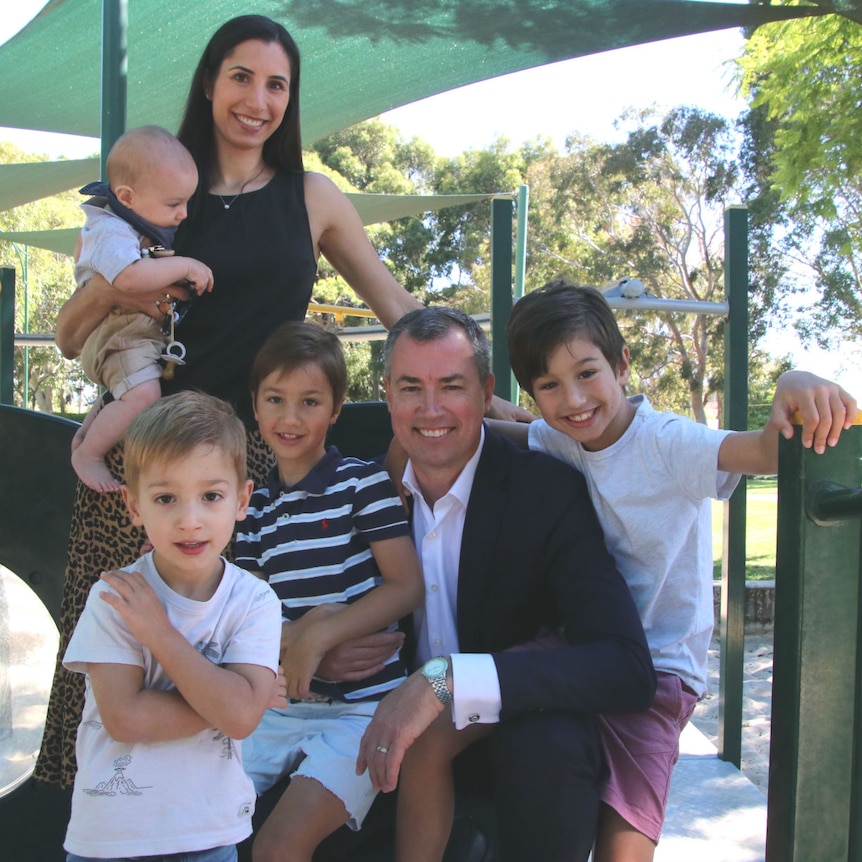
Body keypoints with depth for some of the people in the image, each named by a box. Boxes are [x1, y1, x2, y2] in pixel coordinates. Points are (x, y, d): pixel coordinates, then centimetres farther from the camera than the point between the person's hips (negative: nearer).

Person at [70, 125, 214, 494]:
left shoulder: (146, 226, 10)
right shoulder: (110, 232, -21)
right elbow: (130, 277, -40)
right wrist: (185, 266, -31)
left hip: (150, 333, 11)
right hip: (121, 335, -10)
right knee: (142, 394, -32)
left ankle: (85, 432, 45)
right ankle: (88, 454, -14)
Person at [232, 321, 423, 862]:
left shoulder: (362, 482, -5)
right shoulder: (257, 507, 11)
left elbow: (407, 586, -10)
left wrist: (321, 635, -19)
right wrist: (296, 630, -13)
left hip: (360, 706, -5)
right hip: (277, 707, 5)